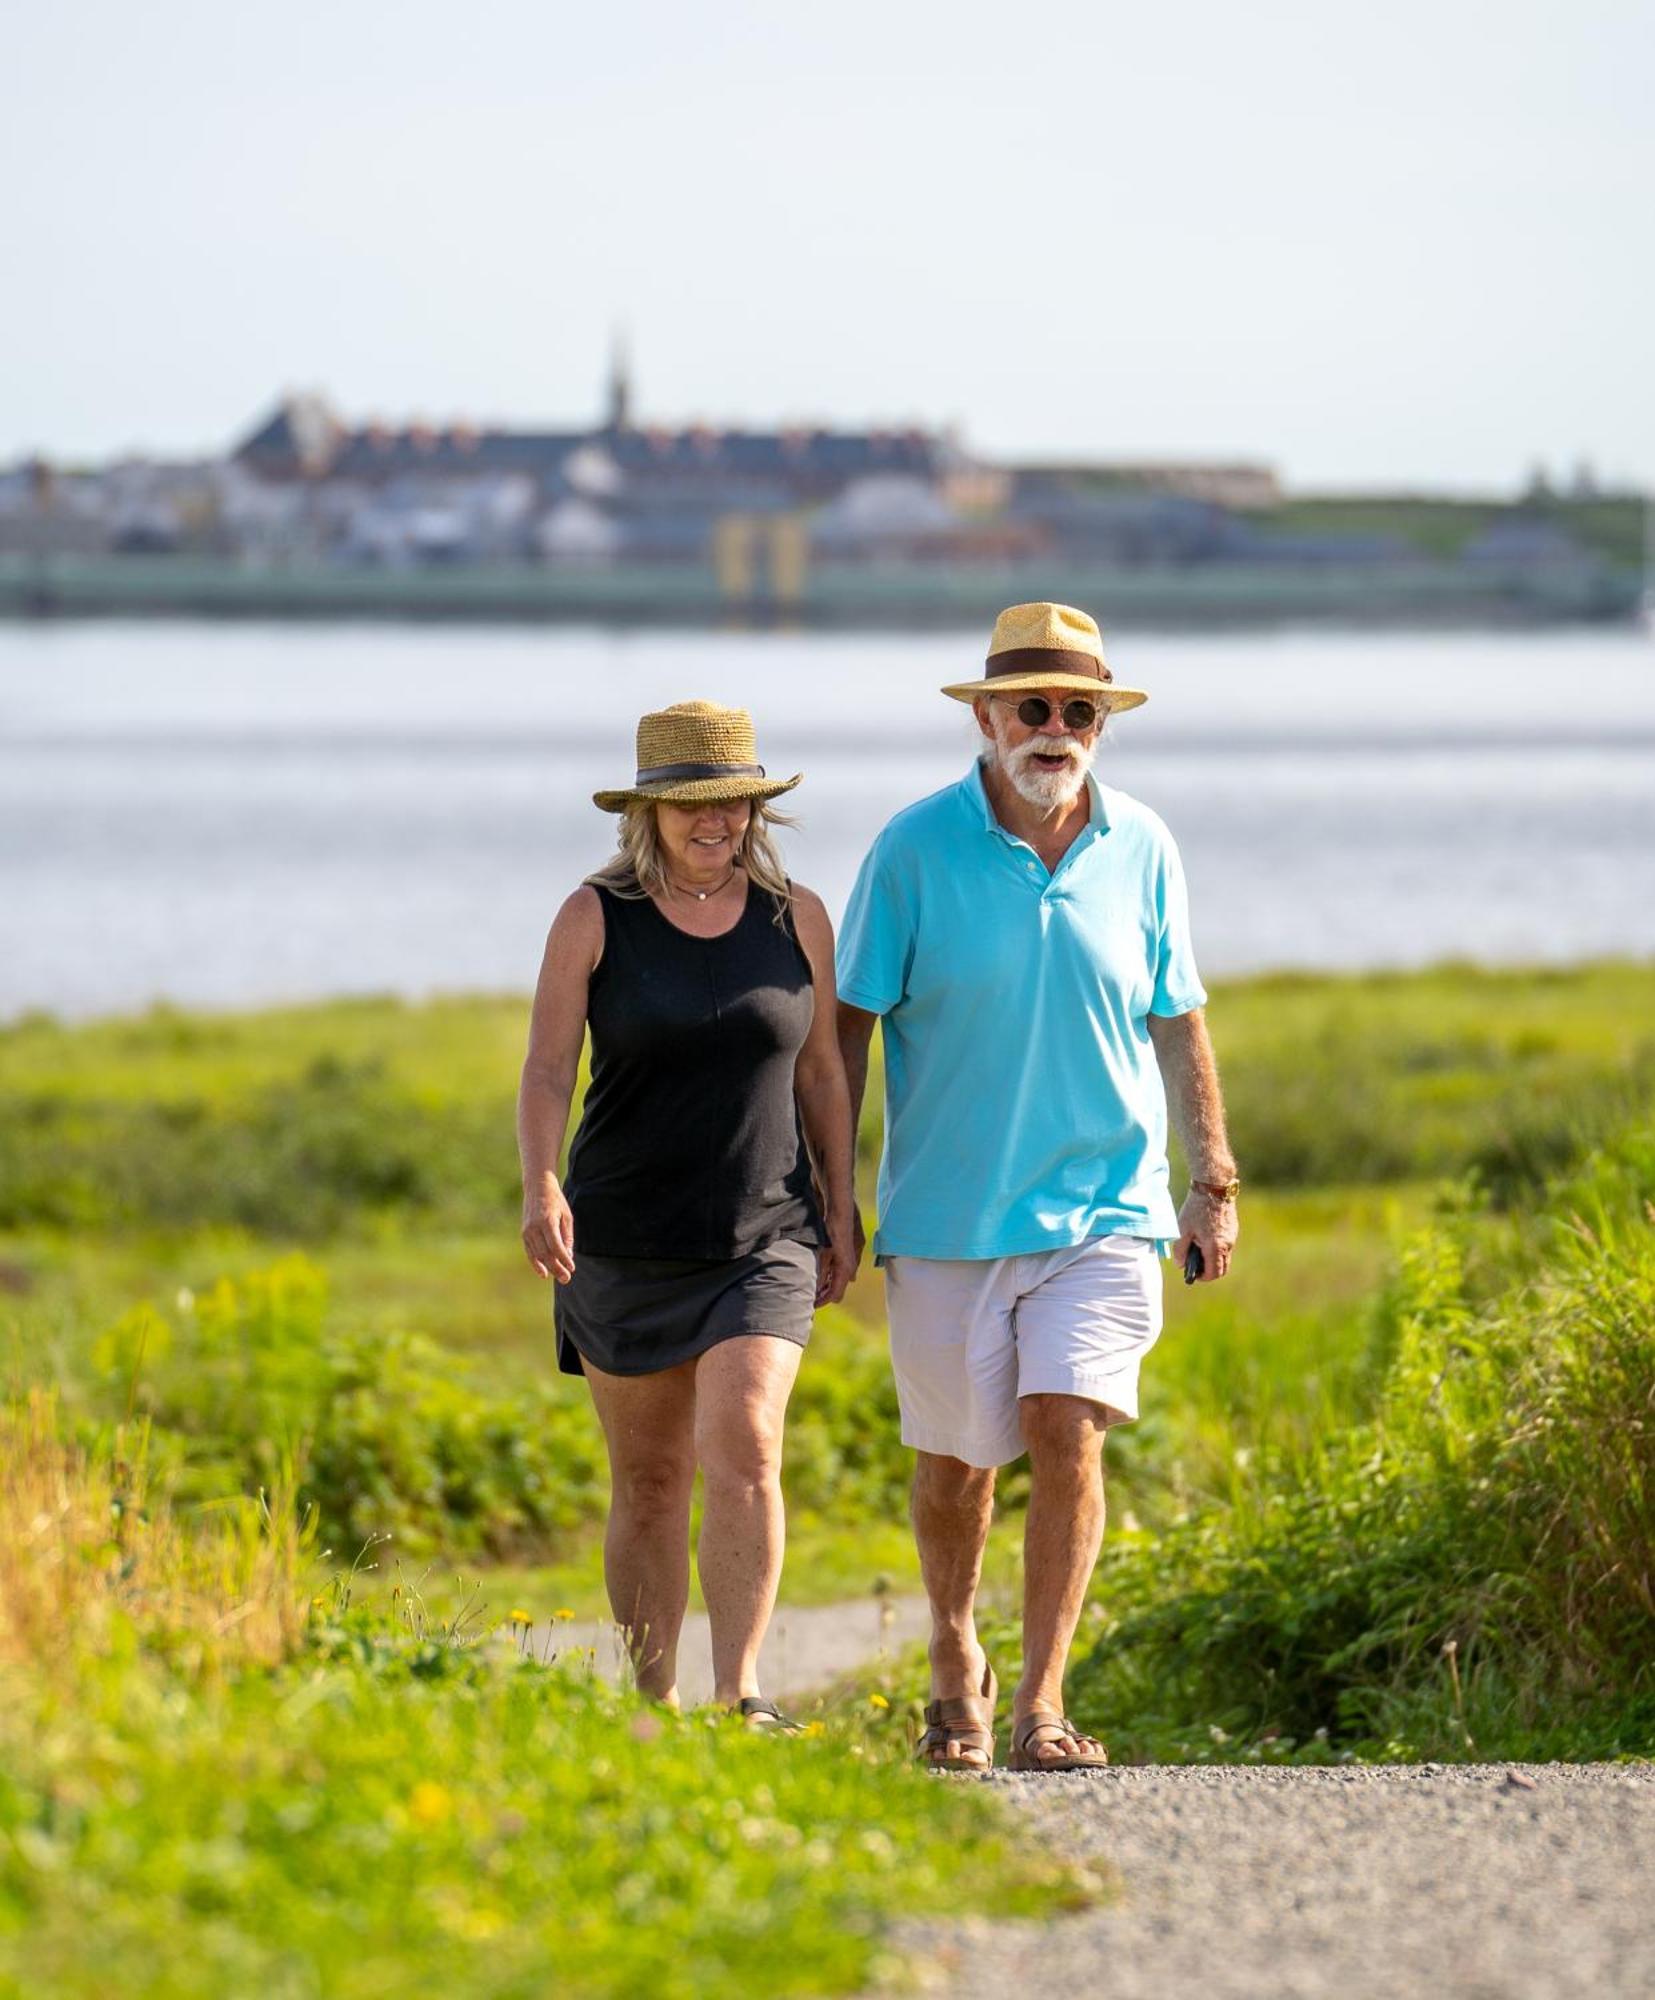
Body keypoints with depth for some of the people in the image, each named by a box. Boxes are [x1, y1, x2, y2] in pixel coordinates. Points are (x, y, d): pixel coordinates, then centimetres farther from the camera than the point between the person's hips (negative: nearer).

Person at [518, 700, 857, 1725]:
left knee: (744, 1450, -18)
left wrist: (839, 1212, 8)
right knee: (649, 1480, 7)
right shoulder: (596, 918, -2)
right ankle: (652, 1708, 16)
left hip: (766, 1241, 0)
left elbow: (821, 1072, 11)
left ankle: (738, 1694, -21)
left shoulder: (797, 918, 3)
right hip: (624, 1243, 0)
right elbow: (548, 1069, -9)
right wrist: (542, 1187, -25)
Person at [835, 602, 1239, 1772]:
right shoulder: (918, 849, -4)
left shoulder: (1140, 850, 3)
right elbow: (852, 1022, 1)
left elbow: (1177, 1023, 12)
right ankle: (956, 1665, 35)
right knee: (954, 1458, 10)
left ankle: (1042, 1705, -12)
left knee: (1067, 1430, -15)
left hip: (1105, 1204, 0)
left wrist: (1214, 1183, 11)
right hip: (947, 1211, 0)